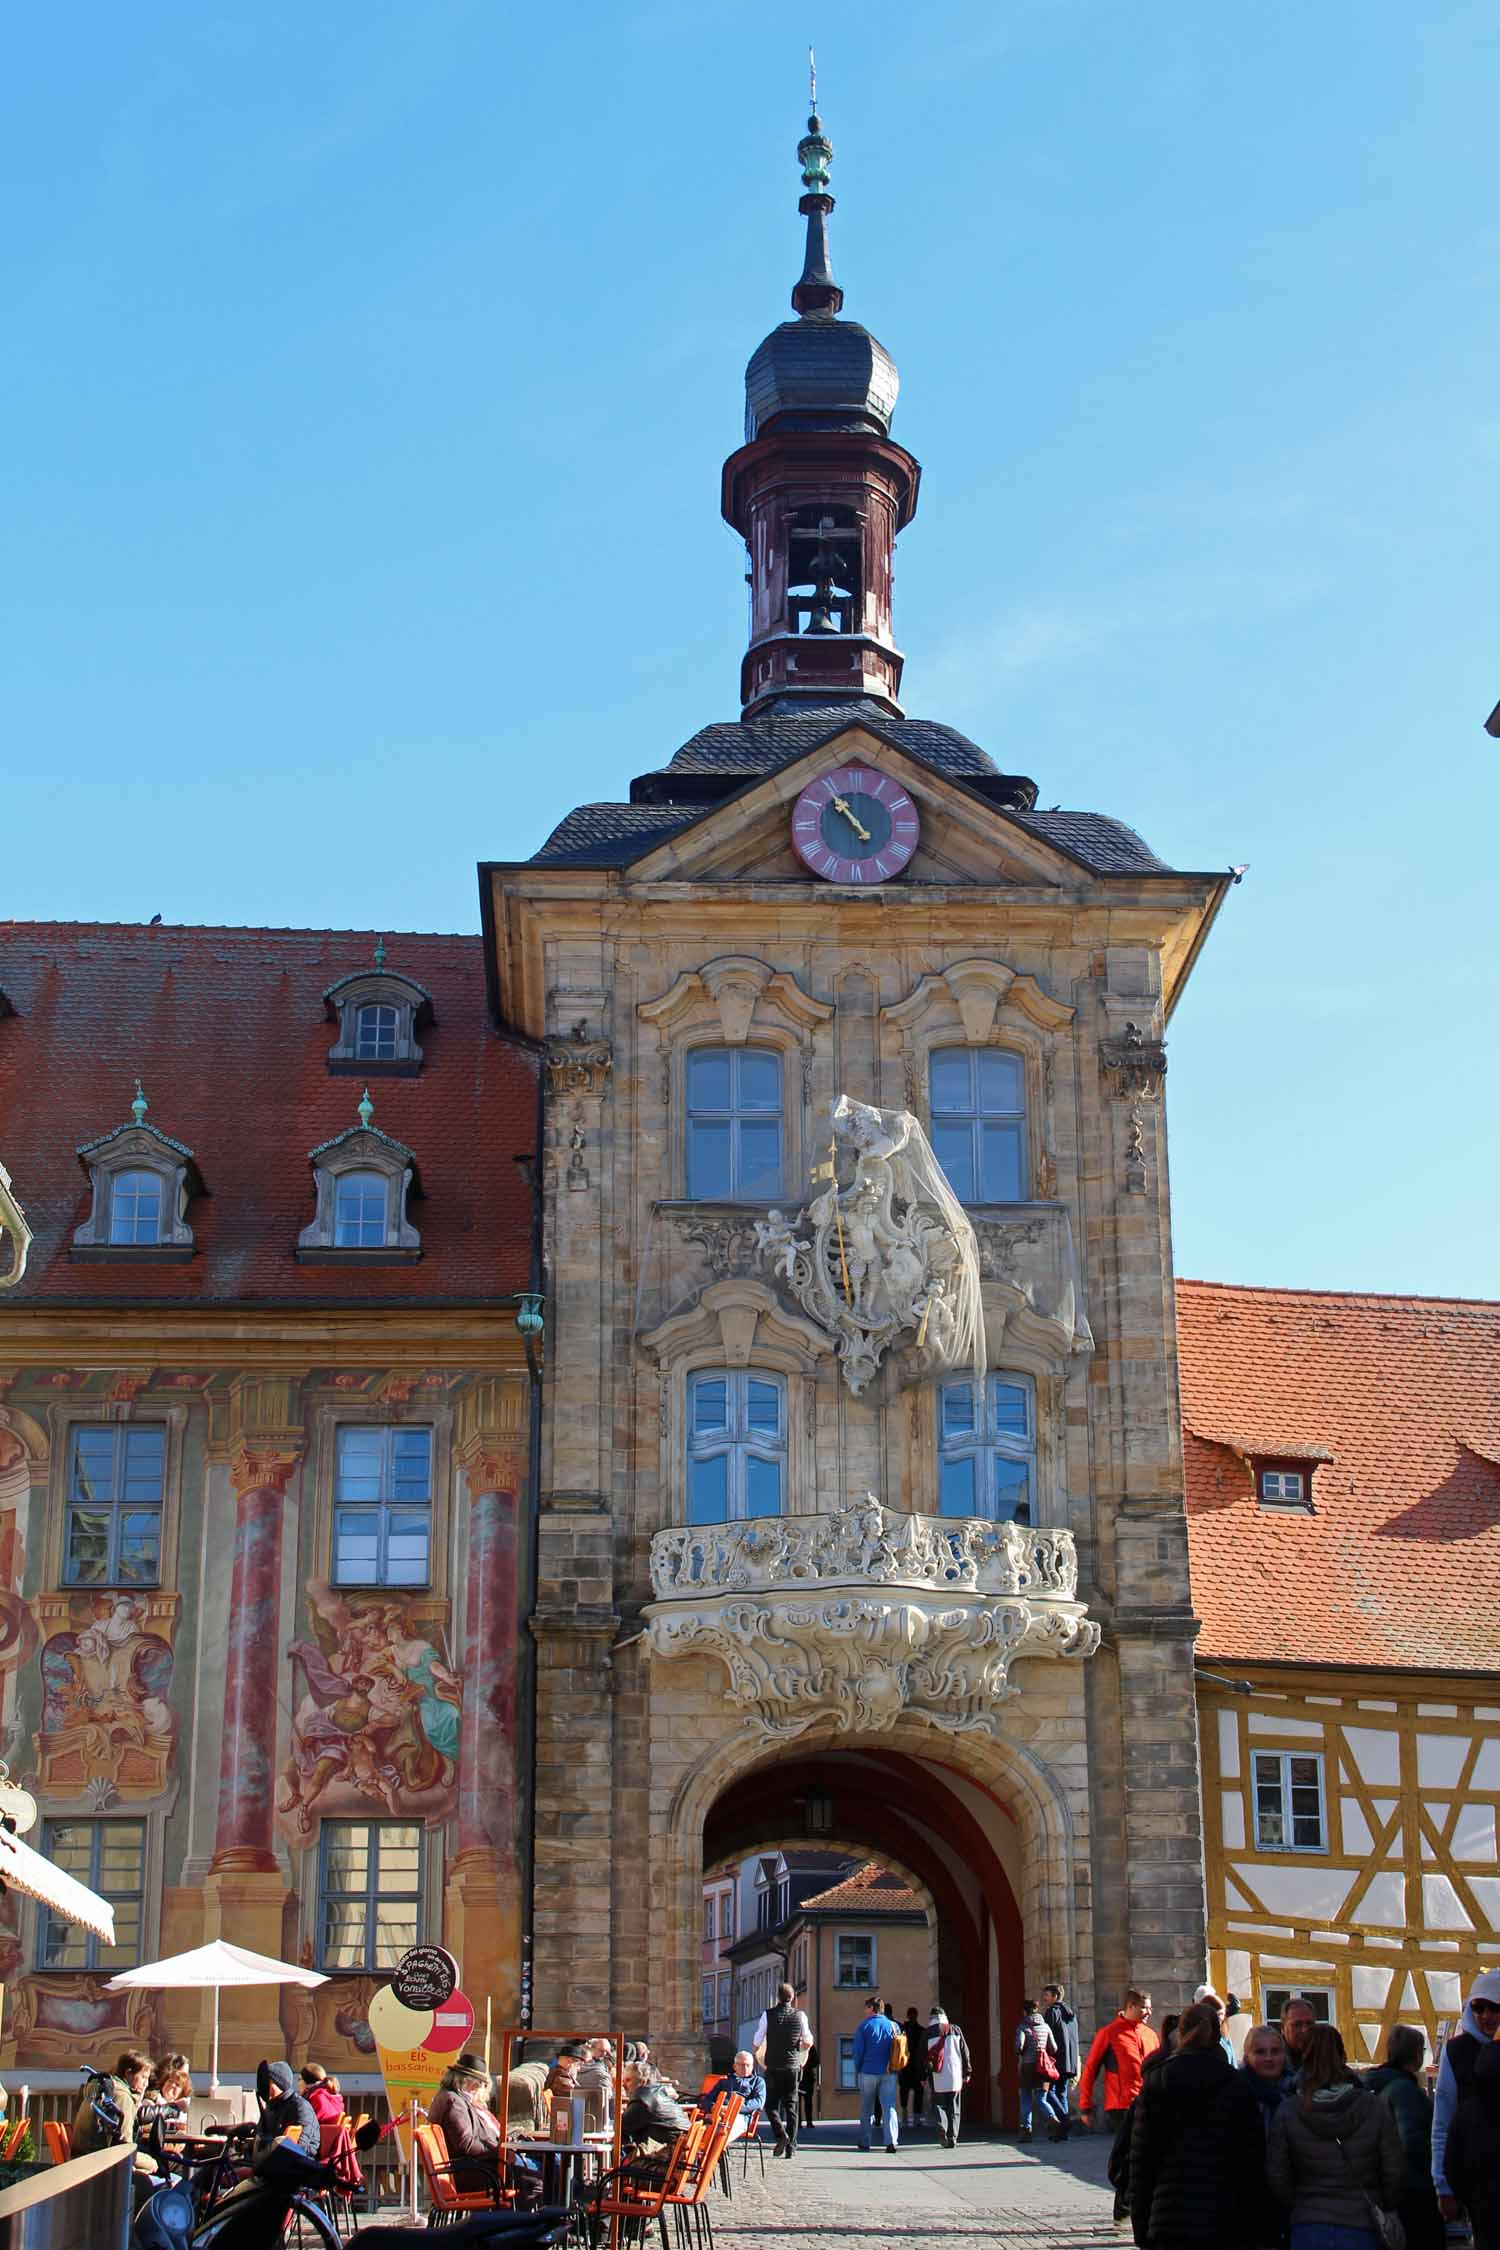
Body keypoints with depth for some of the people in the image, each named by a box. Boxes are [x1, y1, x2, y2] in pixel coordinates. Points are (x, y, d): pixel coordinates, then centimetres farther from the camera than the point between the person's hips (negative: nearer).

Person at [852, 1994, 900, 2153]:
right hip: (889, 2074, 2)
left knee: (866, 2109, 11)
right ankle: (892, 2141, -16)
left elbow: (858, 2051, -6)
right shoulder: (893, 2026, 6)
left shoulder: (865, 2026, -4)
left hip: (868, 2072, -2)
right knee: (889, 2107, -2)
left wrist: (857, 2070, 6)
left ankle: (864, 2142, 15)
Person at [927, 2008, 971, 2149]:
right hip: (955, 2077, 1)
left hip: (937, 2079, -1)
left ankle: (942, 2127, -18)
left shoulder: (927, 2033, 2)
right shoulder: (955, 2030, 6)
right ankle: (952, 2138, 3)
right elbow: (965, 2052, 7)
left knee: (939, 2105, 9)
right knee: (954, 2109, 9)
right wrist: (967, 2072, 13)